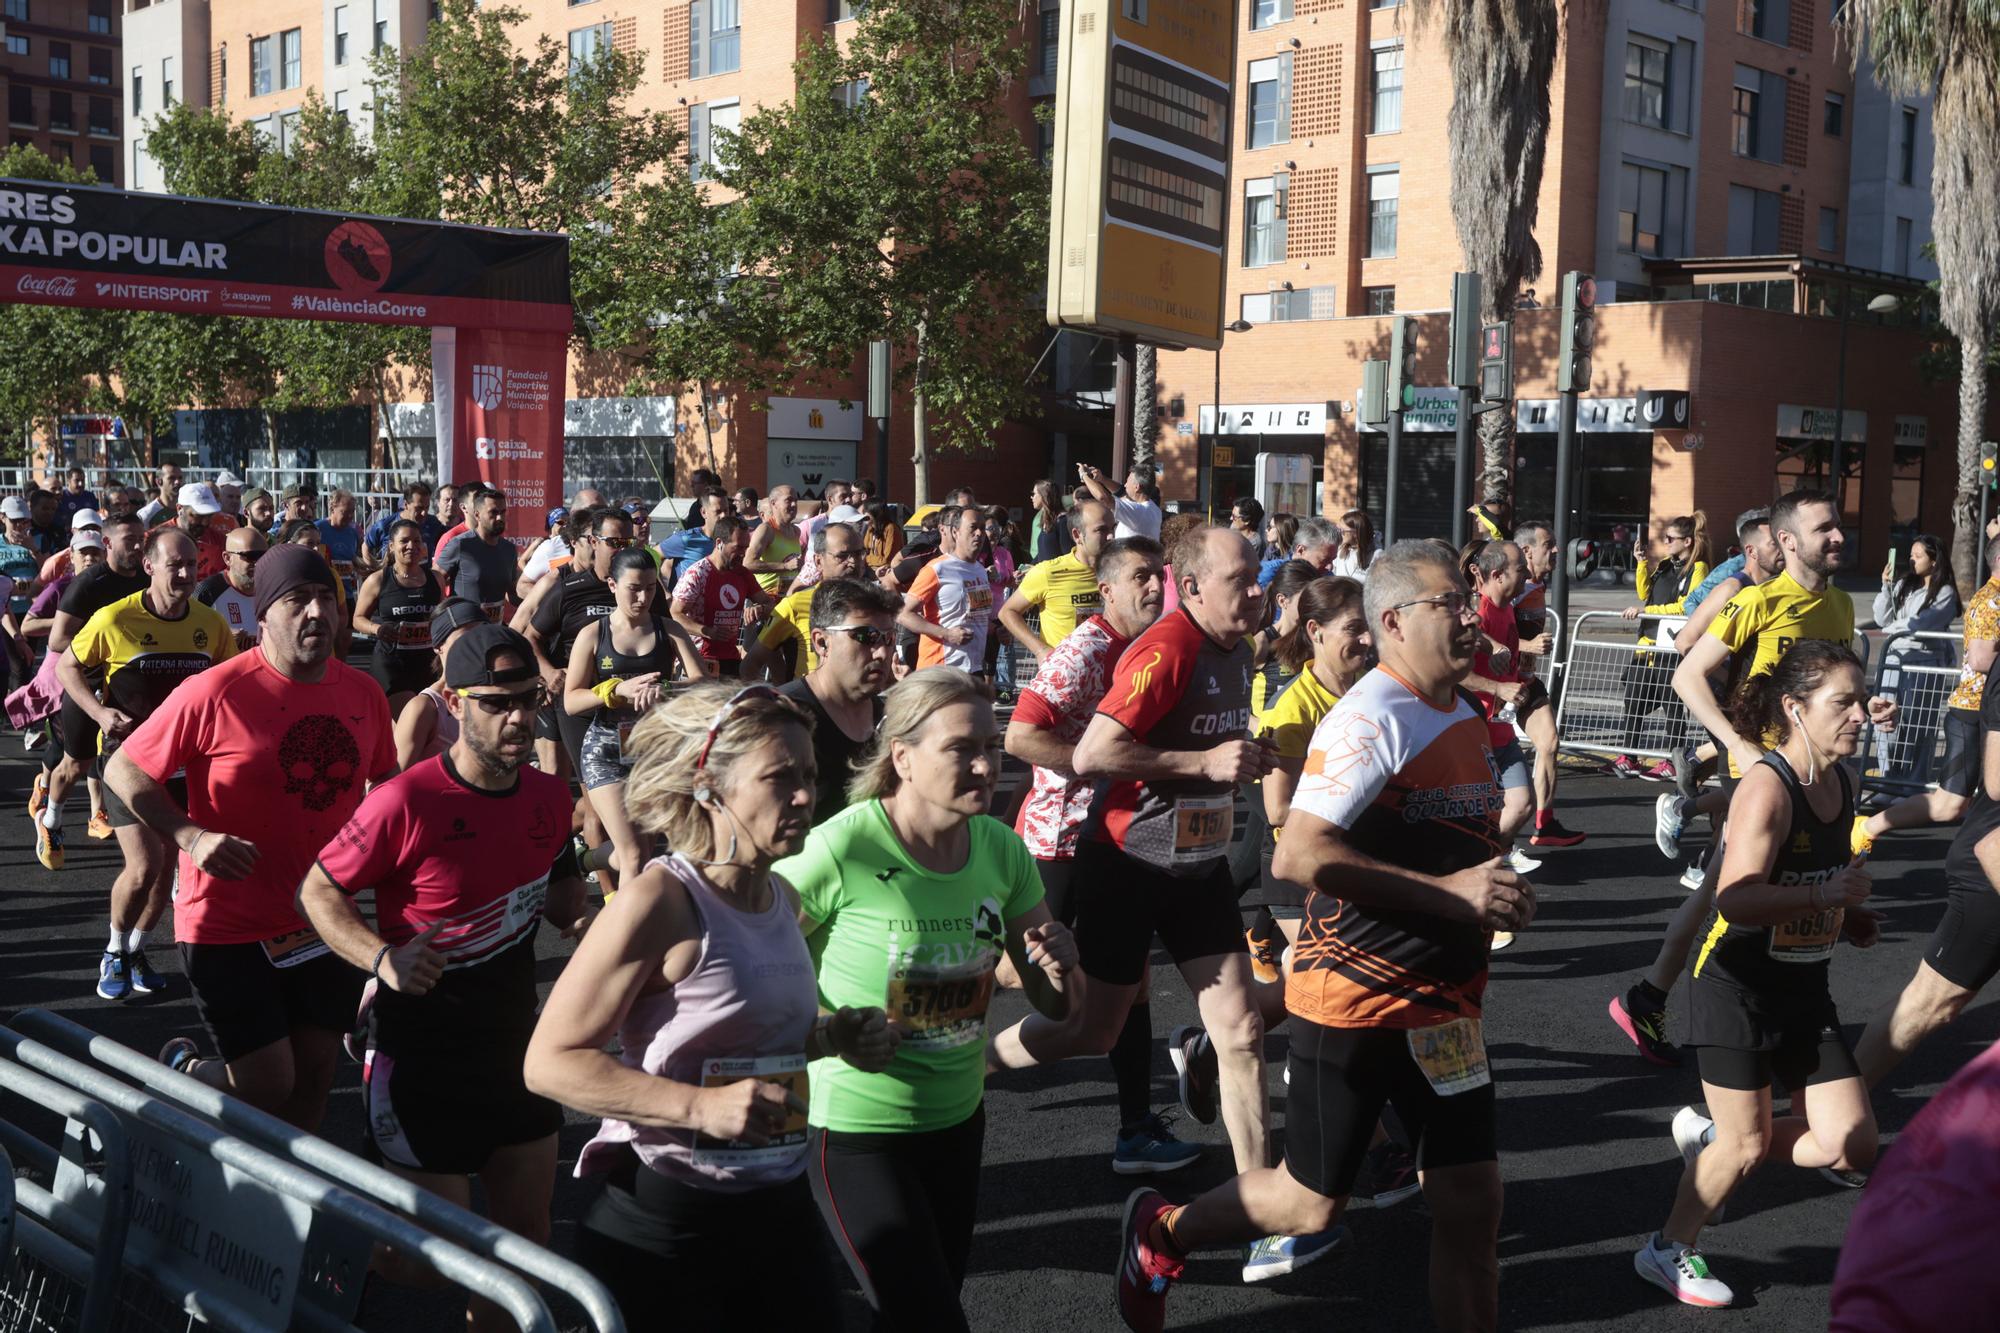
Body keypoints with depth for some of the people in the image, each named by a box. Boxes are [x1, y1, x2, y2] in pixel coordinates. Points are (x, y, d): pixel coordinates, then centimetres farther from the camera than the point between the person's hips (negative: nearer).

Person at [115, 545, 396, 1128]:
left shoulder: (364, 693, -1)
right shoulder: (215, 693, -17)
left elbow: (387, 783, 16)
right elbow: (123, 771, -8)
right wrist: (191, 837, -22)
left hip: (323, 921, 5)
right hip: (230, 926, -5)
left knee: (314, 1078, 11)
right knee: (267, 1089, -1)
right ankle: (183, 1071, 31)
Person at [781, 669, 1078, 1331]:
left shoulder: (1001, 850, -5)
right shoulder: (840, 848, -23)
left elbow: (1052, 1003, 4)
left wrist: (1061, 967, -17)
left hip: (958, 1120, 6)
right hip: (857, 1129, -6)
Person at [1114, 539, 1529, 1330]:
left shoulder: (1465, 716, 9)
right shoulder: (1370, 719, -18)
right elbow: (1297, 857, -27)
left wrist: (1497, 899, 9)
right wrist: (1448, 893, -27)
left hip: (1443, 1004, 8)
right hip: (1353, 996, -7)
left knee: (1472, 1202, 5)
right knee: (1312, 1205, 4)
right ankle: (1160, 1232, 30)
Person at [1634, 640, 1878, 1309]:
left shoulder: (1841, 783, 4)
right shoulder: (1767, 787, -21)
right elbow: (1738, 900, -32)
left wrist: (1851, 919, 7)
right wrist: (1828, 894, -25)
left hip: (1804, 988, 8)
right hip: (1738, 986, -8)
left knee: (1853, 1146, 4)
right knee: (1748, 1144, 4)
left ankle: (1709, 1136, 25)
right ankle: (1668, 1251, 27)